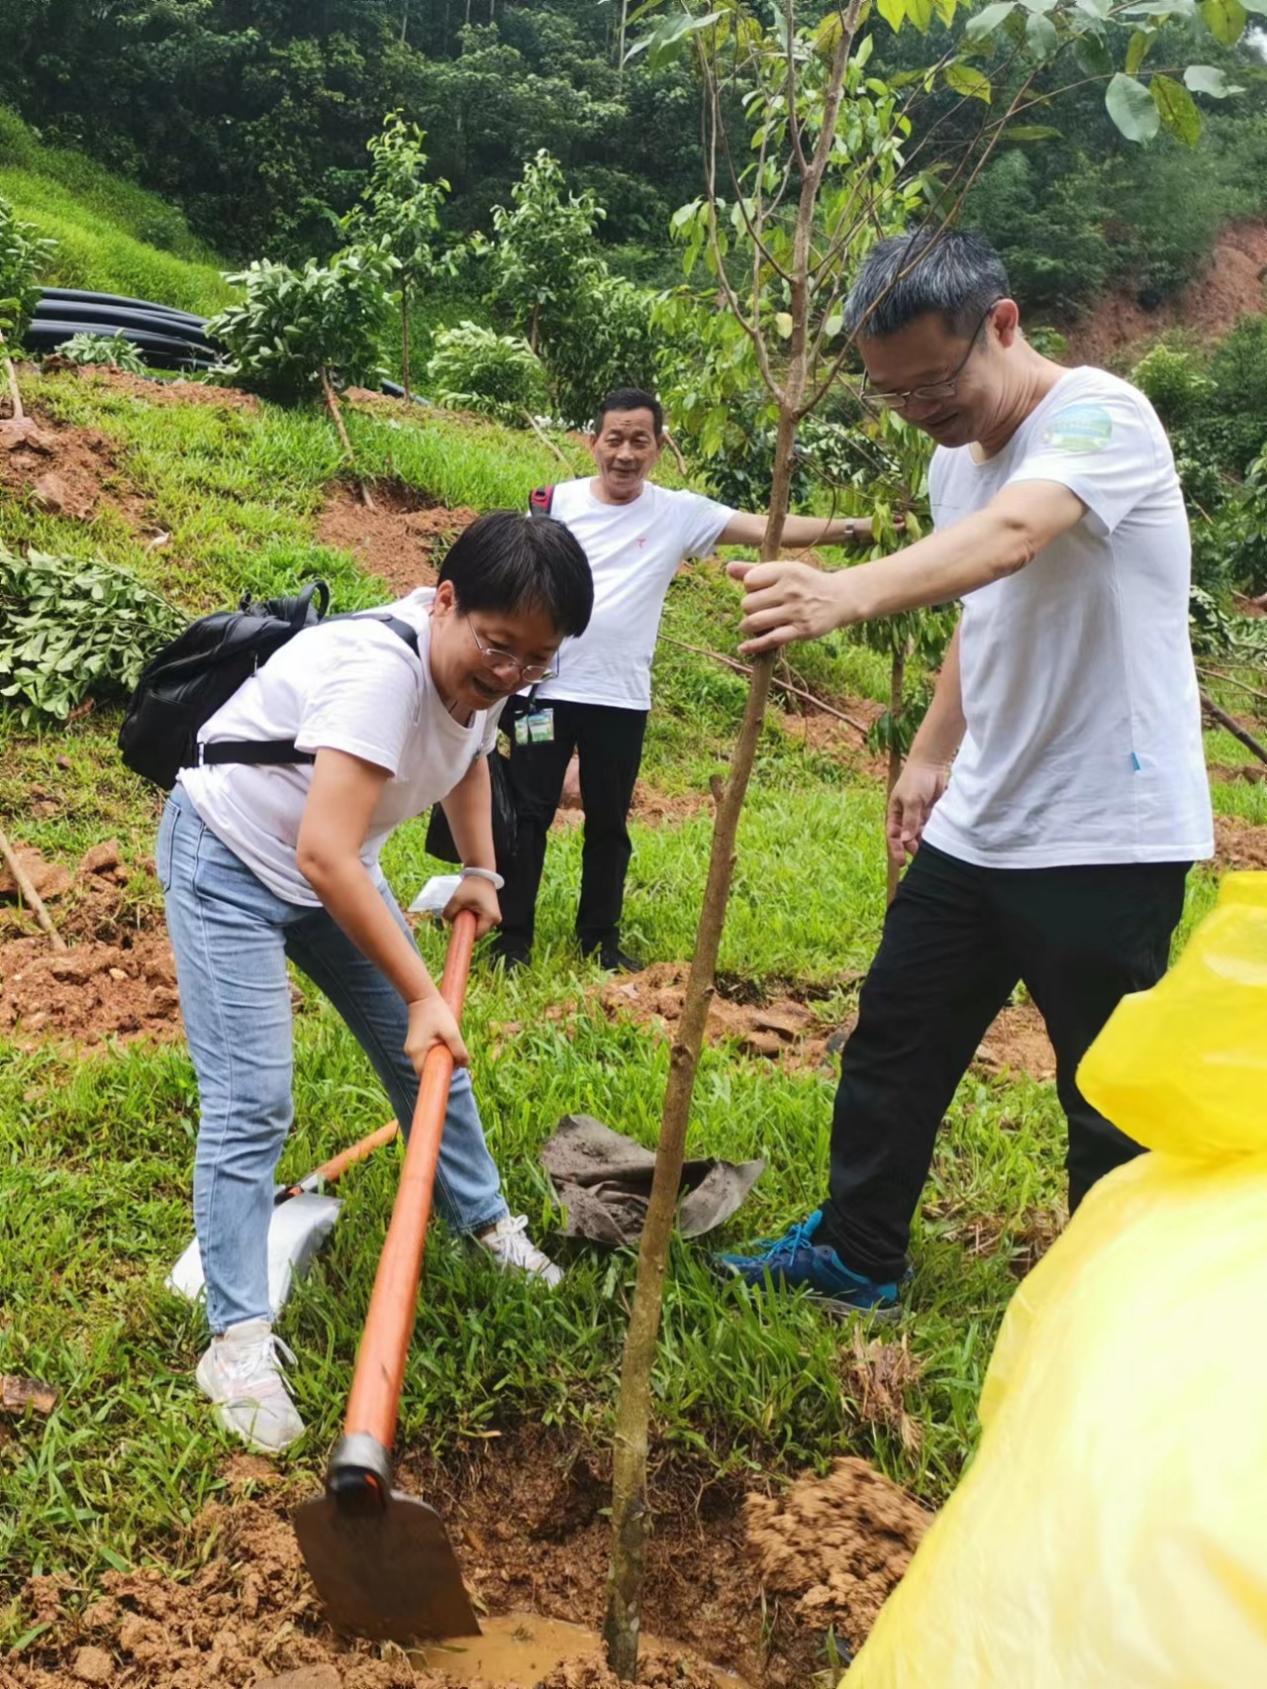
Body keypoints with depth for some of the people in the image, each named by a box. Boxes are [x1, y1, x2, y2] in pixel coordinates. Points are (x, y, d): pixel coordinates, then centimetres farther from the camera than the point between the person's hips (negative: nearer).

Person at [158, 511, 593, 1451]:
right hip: (229, 860, -8)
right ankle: (238, 1339, -1)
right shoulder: (380, 669, -36)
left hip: (330, 864, 8)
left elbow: (469, 757, 17)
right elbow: (324, 856, -41)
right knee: (250, 1104, -13)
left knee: (427, 1051, 13)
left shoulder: (481, 669, -9)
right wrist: (421, 993, -35)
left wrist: (479, 871, 9)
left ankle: (482, 1217, 34)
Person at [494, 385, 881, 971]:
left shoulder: (679, 513, -1)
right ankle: (513, 937, 14)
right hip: (546, 687, -1)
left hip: (621, 698, 1)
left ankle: (601, 937, 24)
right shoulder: (557, 501, 0)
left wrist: (851, 528, -18)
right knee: (529, 812, 4)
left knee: (609, 823, 11)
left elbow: (768, 529, -8)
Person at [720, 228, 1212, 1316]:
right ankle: (855, 1258, 33)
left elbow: (1013, 537, -38)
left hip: (1108, 838, -8)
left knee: (1109, 1098, 4)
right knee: (894, 1044, 16)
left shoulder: (1101, 415, -17)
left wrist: (848, 595, -54)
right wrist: (932, 756, 15)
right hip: (976, 828, 9)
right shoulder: (955, 458, 10)